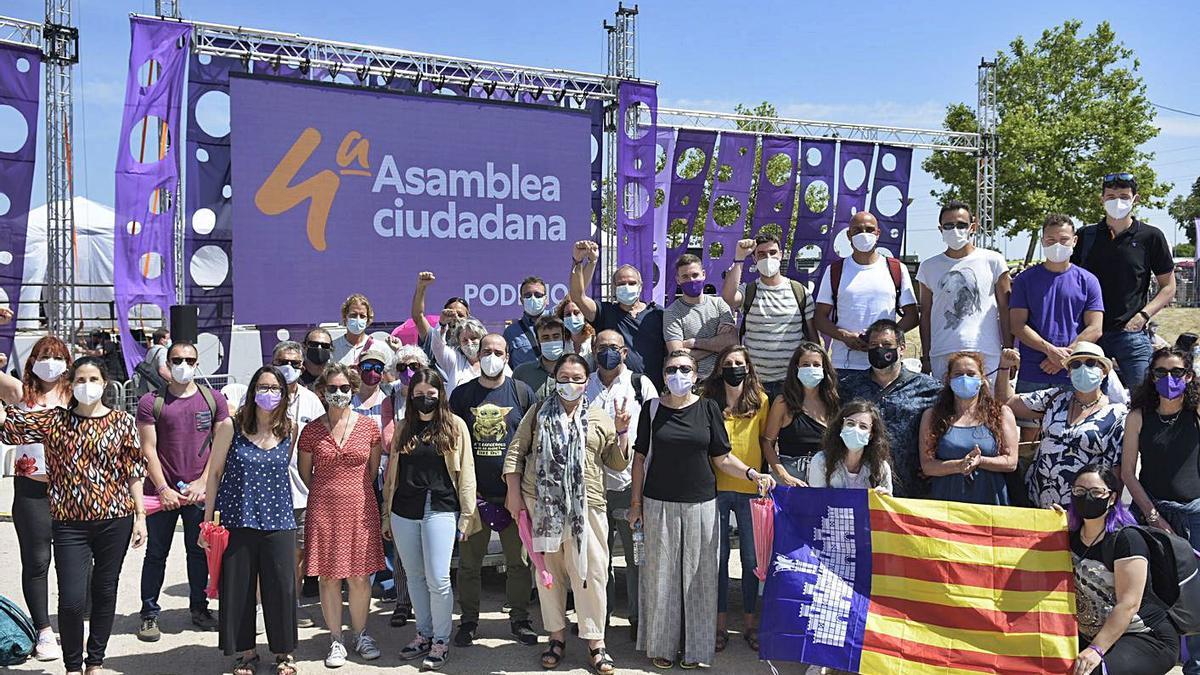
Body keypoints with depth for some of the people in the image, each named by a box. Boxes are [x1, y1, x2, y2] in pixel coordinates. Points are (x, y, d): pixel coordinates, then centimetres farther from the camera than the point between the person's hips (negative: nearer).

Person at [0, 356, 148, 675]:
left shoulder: (122, 421, 3)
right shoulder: (54, 420, 4)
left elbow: (134, 472, 4)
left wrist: (140, 516, 1)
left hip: (114, 520, 0)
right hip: (69, 523, 0)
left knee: (105, 592, 10)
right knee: (72, 599, -5)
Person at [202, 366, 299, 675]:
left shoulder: (290, 429, 2)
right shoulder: (232, 427, -3)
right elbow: (215, 472, 2)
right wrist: (208, 521, 1)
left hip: (278, 521, 1)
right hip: (236, 519, -1)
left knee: (281, 587, 2)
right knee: (237, 588, 6)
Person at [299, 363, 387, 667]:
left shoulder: (368, 426, 1)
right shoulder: (312, 430, 1)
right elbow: (304, 471, 12)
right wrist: (328, 493, 10)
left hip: (359, 508, 0)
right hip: (323, 509, 0)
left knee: (360, 576, 3)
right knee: (328, 577, 4)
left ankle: (361, 635, 21)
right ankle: (336, 640, 16)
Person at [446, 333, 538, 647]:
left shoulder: (522, 392, 3)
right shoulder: (462, 394, 4)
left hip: (514, 494, 0)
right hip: (473, 493, 0)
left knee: (518, 561, 8)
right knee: (469, 562, 7)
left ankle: (520, 618, 21)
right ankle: (468, 621, 20)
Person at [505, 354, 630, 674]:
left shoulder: (601, 418, 10)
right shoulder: (538, 413, 8)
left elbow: (617, 463, 10)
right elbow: (516, 451, 6)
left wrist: (621, 432, -5)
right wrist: (514, 493, -2)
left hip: (586, 505, 0)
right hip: (541, 503, 1)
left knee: (591, 572, -2)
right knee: (549, 571, 9)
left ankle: (595, 640, 8)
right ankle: (556, 636, 21)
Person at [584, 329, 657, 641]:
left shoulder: (641, 384, 2)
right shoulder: (584, 386, 11)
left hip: (631, 483, -3)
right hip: (593, 483, 3)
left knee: (637, 555, 1)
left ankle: (639, 616, 12)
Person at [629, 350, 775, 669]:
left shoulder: (708, 408, 1)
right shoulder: (653, 409, 1)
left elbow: (722, 457, 3)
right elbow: (640, 458, 6)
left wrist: (751, 473, -14)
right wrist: (636, 503, 5)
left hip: (701, 503, 0)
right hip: (659, 504, 0)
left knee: (697, 575, 5)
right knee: (661, 574, 5)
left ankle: (694, 647, 18)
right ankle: (661, 645, 18)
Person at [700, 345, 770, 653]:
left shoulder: (760, 401, 2)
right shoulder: (708, 402, 0)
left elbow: (766, 439, 11)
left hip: (750, 489, 1)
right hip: (715, 488, 0)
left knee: (751, 558, 8)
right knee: (718, 558, 7)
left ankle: (749, 622, 23)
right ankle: (720, 624, 19)